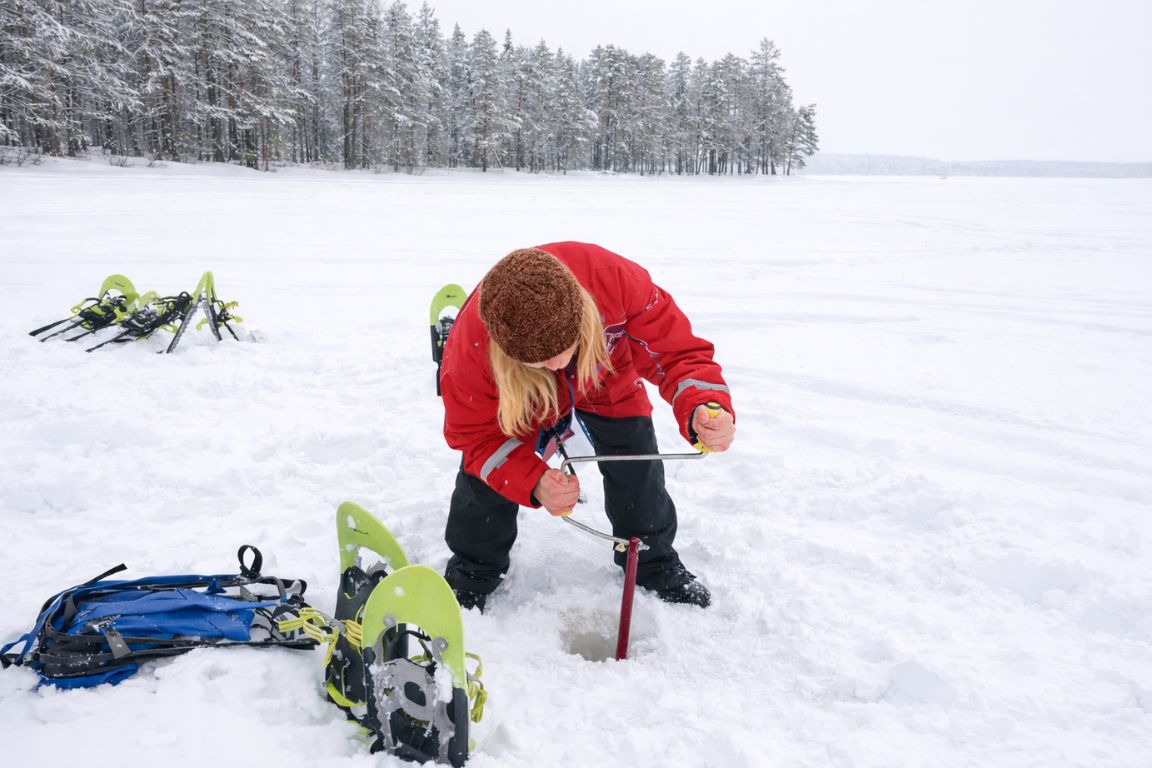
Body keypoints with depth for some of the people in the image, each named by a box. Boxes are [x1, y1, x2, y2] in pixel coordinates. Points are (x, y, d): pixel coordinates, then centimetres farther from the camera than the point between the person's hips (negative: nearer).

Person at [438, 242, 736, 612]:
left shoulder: (617, 280, -46)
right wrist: (533, 482, -45)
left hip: (608, 382, 1)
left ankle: (654, 563, 31)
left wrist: (704, 407, -57)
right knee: (484, 475, -5)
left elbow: (676, 350, -35)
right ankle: (472, 573, 25)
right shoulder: (471, 344, -42)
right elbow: (476, 433, -26)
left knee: (638, 469, 2)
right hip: (515, 393, 0)